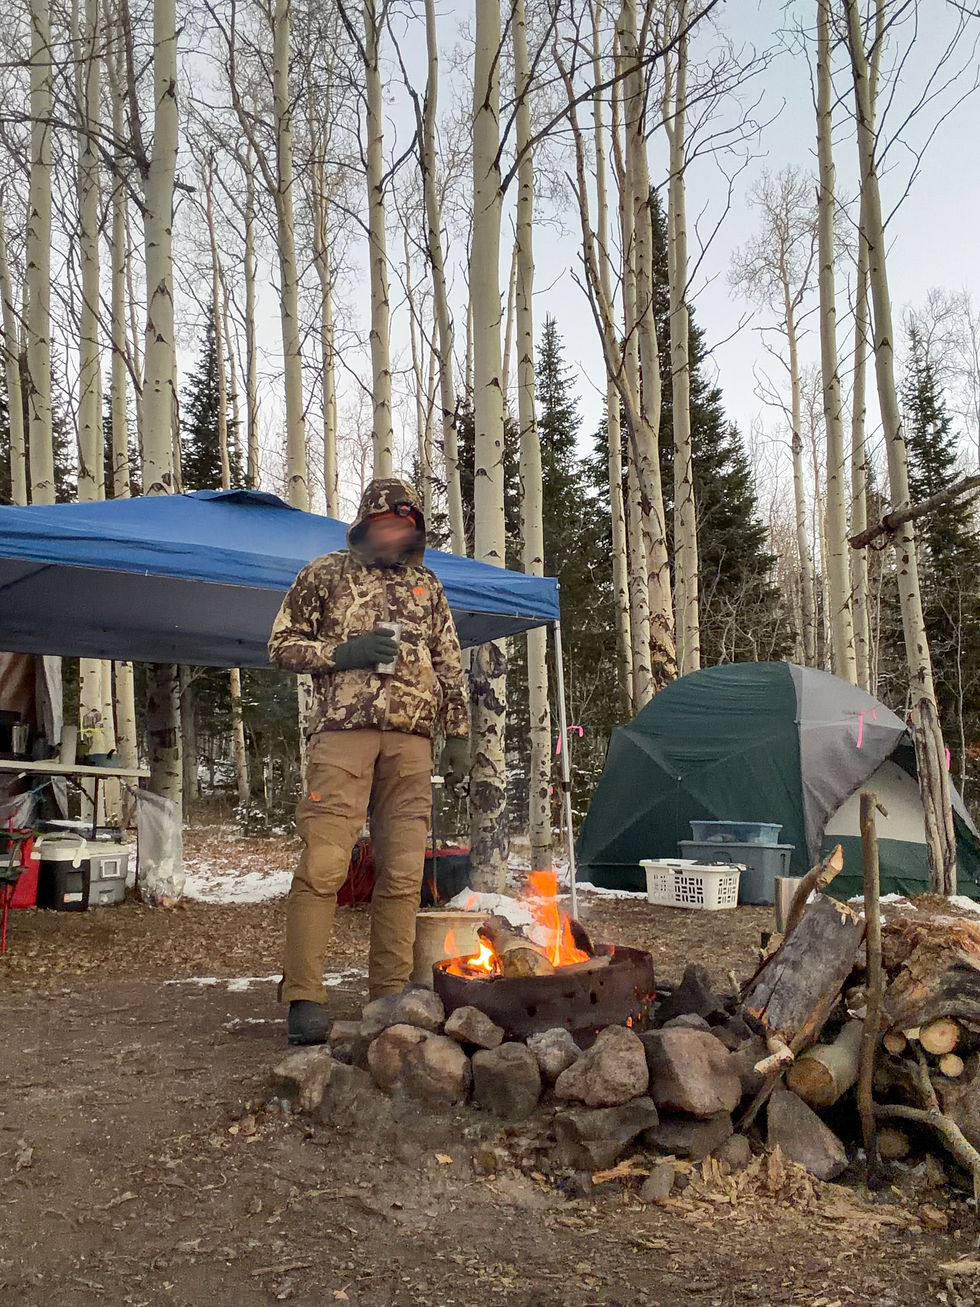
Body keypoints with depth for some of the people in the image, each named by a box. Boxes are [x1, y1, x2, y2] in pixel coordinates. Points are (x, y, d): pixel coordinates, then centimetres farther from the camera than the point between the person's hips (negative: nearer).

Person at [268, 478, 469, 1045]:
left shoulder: (428, 587, 20)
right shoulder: (326, 574, 9)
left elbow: (450, 668, 21)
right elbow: (283, 645, 9)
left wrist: (459, 733, 13)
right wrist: (343, 652, -7)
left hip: (411, 741, 4)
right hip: (342, 732, -3)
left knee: (403, 874, 2)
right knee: (323, 865, -11)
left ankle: (390, 996, 11)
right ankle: (304, 998, -4)